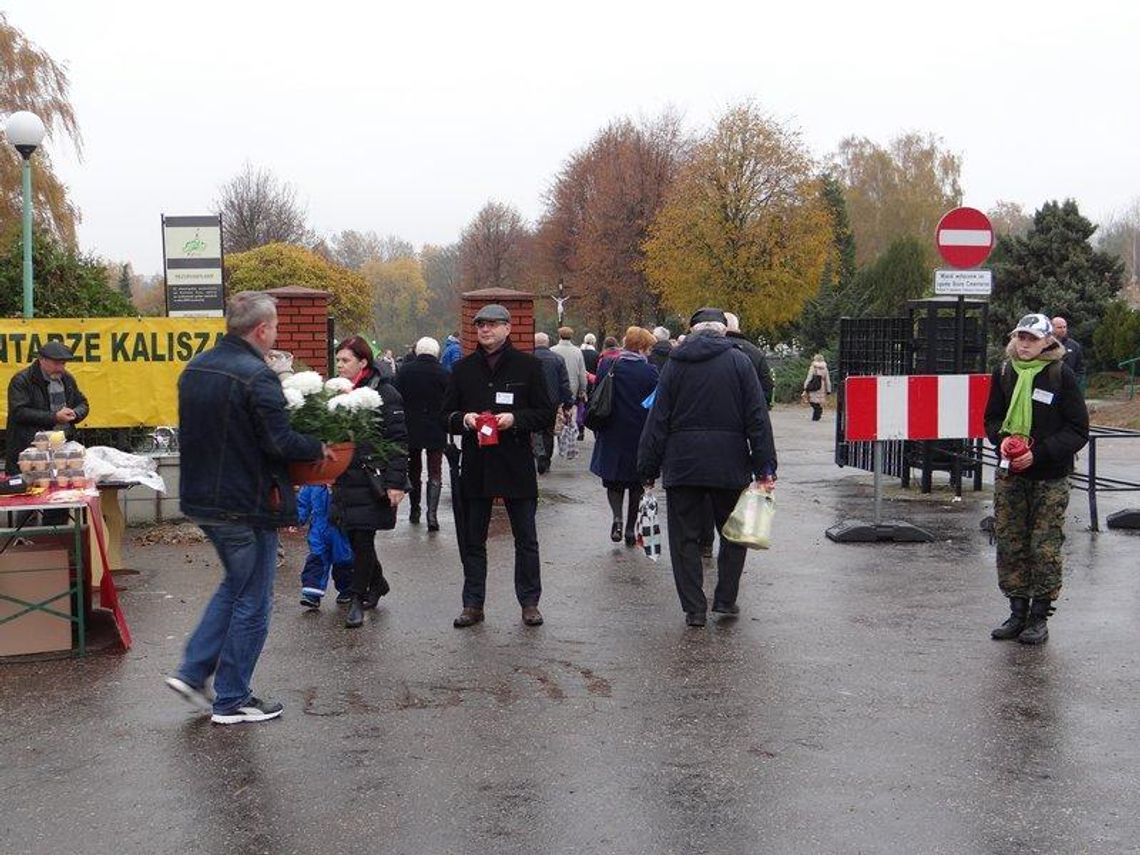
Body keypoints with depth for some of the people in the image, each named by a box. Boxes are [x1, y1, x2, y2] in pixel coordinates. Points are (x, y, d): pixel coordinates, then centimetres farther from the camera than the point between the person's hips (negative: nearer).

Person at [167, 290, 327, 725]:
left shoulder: (195, 368, 7)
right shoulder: (256, 376, -20)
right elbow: (280, 442, -23)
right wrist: (318, 448, -5)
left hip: (202, 499, 8)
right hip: (246, 506, -8)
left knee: (235, 584, 25)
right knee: (251, 603, 5)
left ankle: (192, 671, 20)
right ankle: (232, 701, 13)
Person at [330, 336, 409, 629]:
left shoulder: (384, 393, -10)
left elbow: (398, 440, -12)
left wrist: (396, 482, -17)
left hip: (371, 480, -6)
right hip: (344, 480, 6)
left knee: (363, 539, -3)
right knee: (353, 536, 11)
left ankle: (357, 599, 8)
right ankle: (377, 583, 33)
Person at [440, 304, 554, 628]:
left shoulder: (527, 365, 0)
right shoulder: (463, 368, 8)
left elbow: (546, 415, 0)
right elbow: (446, 416, 11)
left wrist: (515, 418, -16)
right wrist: (463, 419, -10)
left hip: (517, 465, -2)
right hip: (475, 465, 3)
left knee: (526, 539, 5)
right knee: (472, 540, 8)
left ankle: (529, 602, 16)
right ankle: (473, 604, 16)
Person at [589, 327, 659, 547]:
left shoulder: (608, 367, -3)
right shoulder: (650, 372, -9)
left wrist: (597, 430, 12)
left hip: (612, 437, 1)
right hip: (640, 437, -1)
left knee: (613, 481, 13)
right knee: (636, 483, 12)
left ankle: (617, 516, -12)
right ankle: (630, 529, 13)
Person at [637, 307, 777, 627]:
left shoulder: (675, 363, 3)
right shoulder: (738, 361, 1)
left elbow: (658, 418, 2)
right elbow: (757, 417, -3)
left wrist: (648, 468, 6)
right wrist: (765, 468, -1)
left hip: (682, 464, 1)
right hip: (729, 463, -1)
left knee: (685, 537, 6)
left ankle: (694, 609, 5)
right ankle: (725, 598, 15)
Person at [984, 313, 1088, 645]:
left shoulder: (1061, 374, -7)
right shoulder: (1004, 372, 5)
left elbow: (1078, 430, -6)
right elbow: (992, 418, 16)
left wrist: (1040, 452, -17)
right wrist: (1003, 438, -7)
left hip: (1050, 478, -4)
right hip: (1009, 473, 4)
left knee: (1045, 547, -1)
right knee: (1009, 543, 7)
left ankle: (1040, 617, 11)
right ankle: (1018, 612, 19)